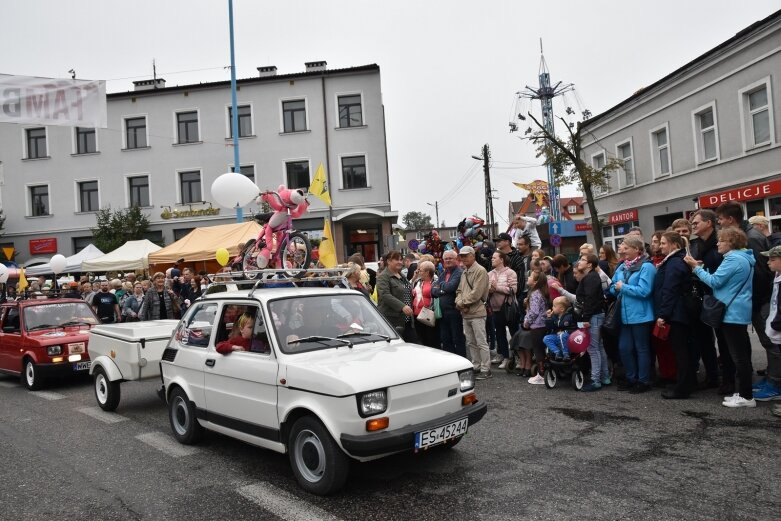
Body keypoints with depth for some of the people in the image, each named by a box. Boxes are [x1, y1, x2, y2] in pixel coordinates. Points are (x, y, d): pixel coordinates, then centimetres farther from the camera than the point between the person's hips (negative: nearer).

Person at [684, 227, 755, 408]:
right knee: (741, 354, 14)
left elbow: (714, 281, -17)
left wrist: (696, 267, -8)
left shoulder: (734, 259, -16)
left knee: (738, 355, -5)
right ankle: (743, 391, 21)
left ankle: (746, 397, 0)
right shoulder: (744, 258, 16)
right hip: (738, 312, 11)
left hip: (733, 313, -11)